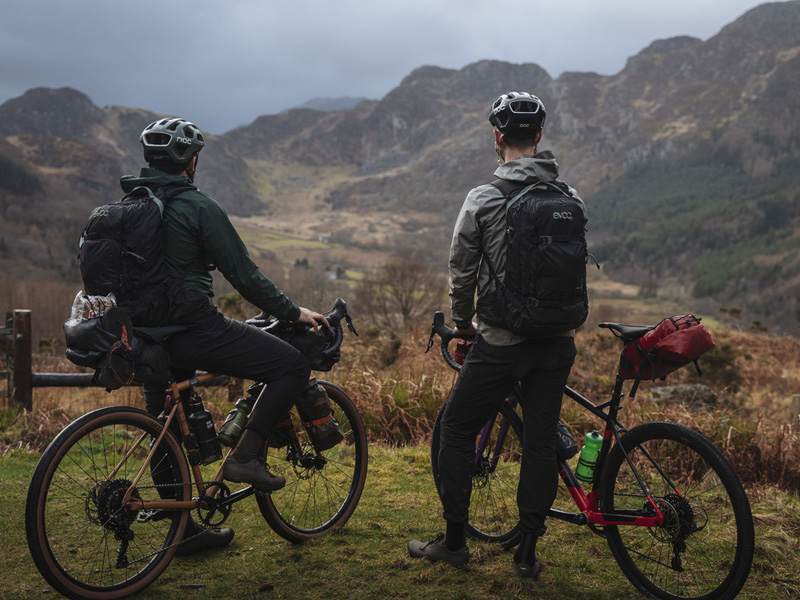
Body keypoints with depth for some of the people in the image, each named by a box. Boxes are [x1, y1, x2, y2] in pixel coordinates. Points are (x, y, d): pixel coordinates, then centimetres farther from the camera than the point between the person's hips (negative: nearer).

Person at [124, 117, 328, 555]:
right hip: (194, 330, -8)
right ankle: (245, 455, -4)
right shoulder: (197, 206, -11)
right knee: (294, 365, -1)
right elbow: (244, 275, -12)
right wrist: (293, 313, -3)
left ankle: (185, 530, 29)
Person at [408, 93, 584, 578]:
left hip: (502, 342, -4)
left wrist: (464, 323, 12)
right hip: (558, 342, 4)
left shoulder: (483, 199, -10)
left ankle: (455, 541, 22)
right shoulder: (572, 199, 3)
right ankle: (527, 553, 20)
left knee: (457, 433, 13)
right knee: (541, 442, 11)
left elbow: (462, 273, -5)